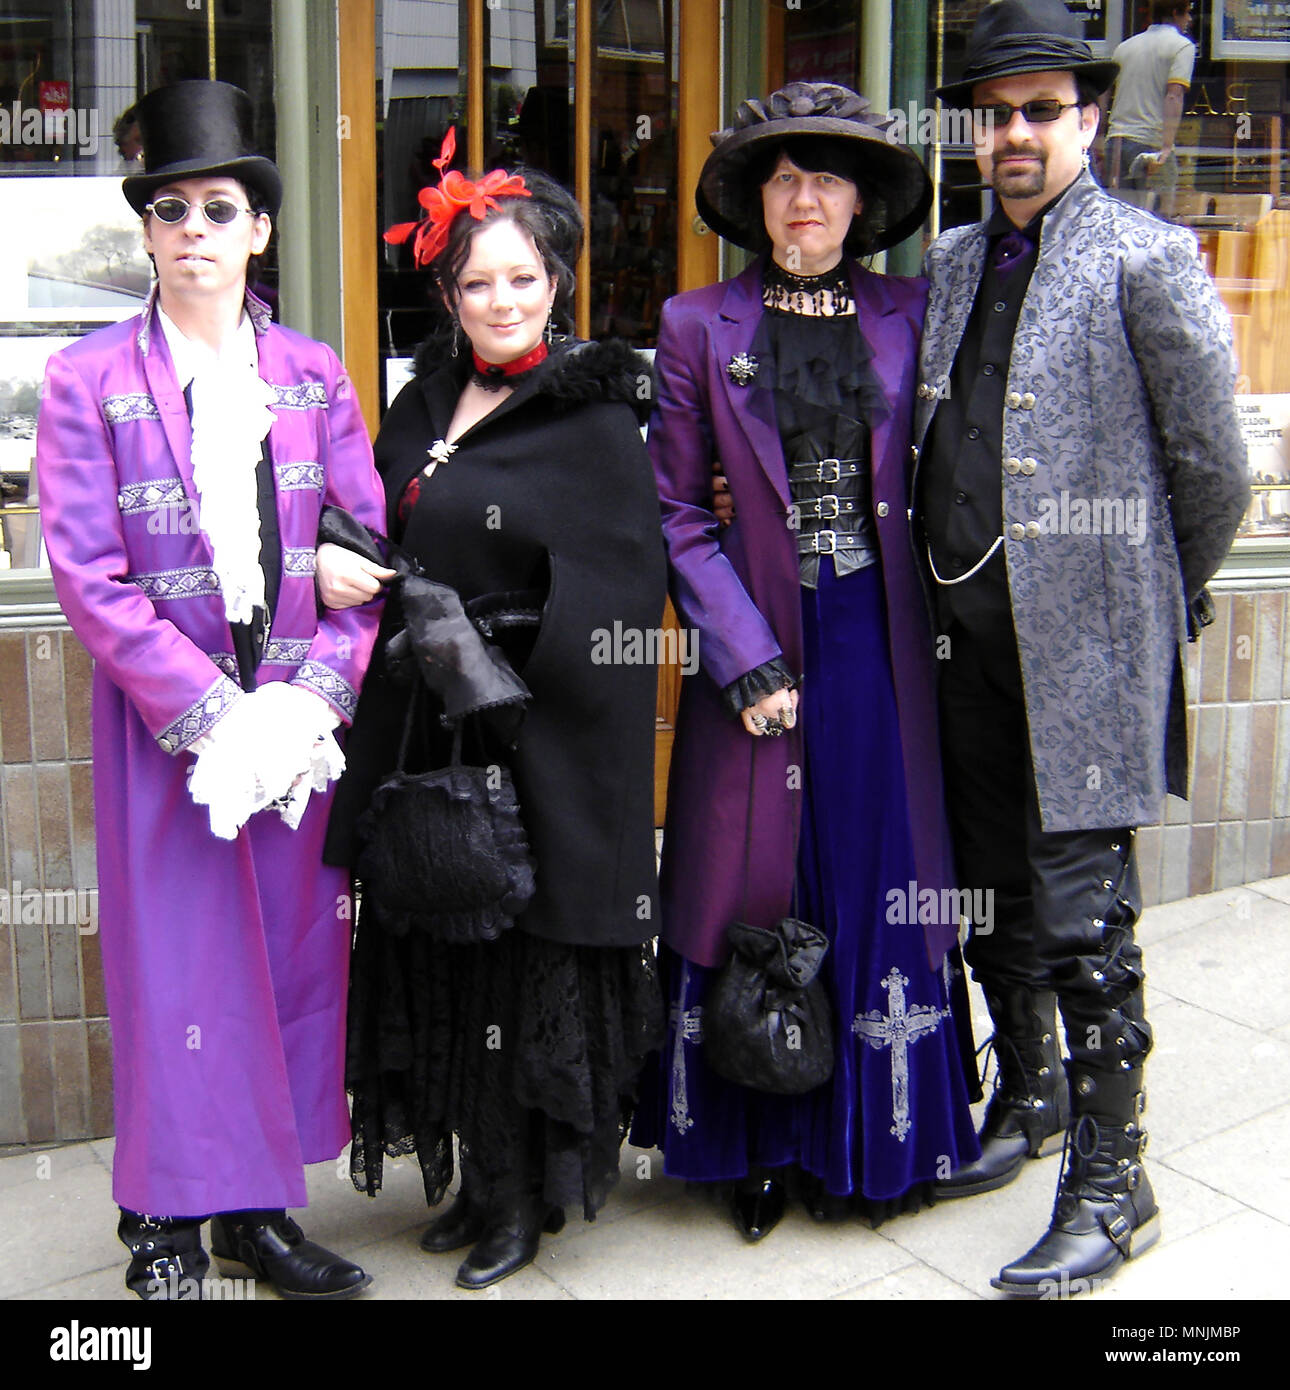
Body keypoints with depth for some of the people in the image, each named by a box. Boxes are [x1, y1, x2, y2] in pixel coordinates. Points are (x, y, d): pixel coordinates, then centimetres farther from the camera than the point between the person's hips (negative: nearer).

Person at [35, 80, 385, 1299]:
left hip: (300, 722, 3)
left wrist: (314, 694, -10)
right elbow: (88, 576, -8)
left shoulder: (313, 374, 7)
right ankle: (165, 1223, 20)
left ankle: (258, 1205, 25)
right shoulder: (90, 379, -1)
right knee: (173, 961, 3)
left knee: (293, 953, 9)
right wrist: (211, 711, -15)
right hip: (164, 721, -3)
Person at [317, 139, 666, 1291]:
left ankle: (524, 1197, 21)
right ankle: (481, 1179, 29)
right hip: (426, 739, 6)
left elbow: (618, 601, -13)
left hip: (543, 747, -6)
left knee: (532, 965, 4)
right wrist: (329, 556, -4)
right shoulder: (424, 402, 11)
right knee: (446, 957, 13)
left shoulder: (595, 418, -8)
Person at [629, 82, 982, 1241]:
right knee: (756, 888, 4)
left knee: (881, 883, 6)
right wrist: (745, 655, -9)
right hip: (759, 644, -1)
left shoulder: (908, 316, 7)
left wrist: (926, 622, -4)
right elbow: (676, 508, -1)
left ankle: (874, 1142, 23)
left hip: (881, 644, 2)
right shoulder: (701, 326, 2)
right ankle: (761, 1150, 21)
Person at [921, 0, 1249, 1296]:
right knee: (990, 891, 17)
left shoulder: (1145, 260, -7)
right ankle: (1030, 1095, 38)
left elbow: (1212, 467, -5)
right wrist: (943, 588, 16)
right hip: (967, 633, 7)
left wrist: (1161, 598, 5)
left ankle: (1111, 1179, 12)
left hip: (1081, 644, -6)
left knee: (1081, 916, -4)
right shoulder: (950, 263, 12)